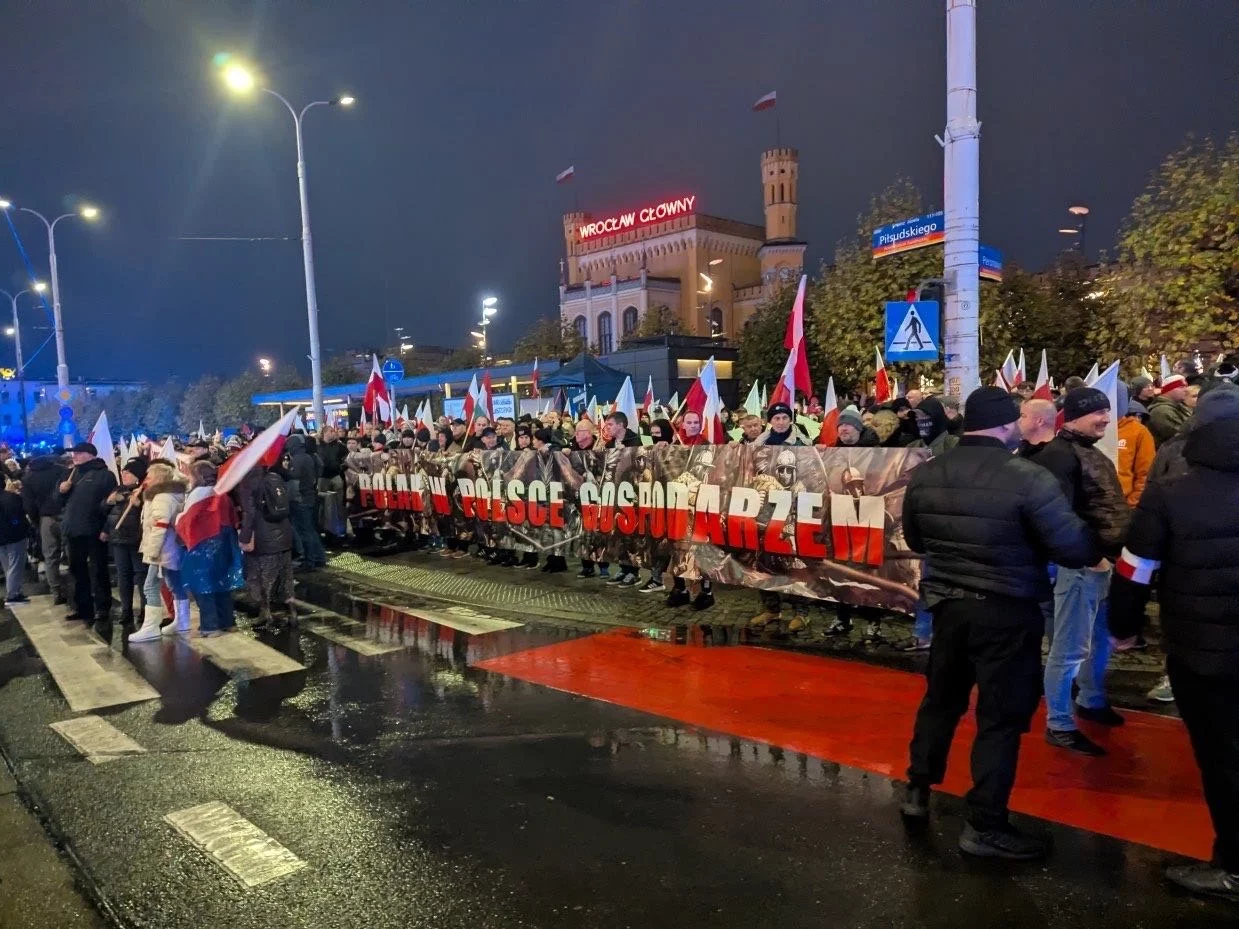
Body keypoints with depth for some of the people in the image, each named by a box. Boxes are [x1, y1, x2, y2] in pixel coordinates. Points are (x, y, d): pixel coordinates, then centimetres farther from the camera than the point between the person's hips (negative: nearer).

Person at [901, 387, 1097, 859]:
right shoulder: (1029, 478, -18)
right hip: (1006, 612, -5)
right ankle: (984, 825, 14)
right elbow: (1075, 549, -15)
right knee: (1001, 716, 6)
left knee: (941, 699, 21)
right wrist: (1097, 546, 6)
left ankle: (918, 790, 33)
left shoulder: (924, 475, -1)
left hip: (947, 603, 6)